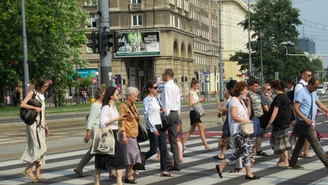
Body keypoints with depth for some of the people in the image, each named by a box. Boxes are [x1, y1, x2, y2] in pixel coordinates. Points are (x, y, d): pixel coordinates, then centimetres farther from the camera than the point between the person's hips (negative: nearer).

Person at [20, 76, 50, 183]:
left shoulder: (41, 95, 18)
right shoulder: (32, 93, -4)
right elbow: (22, 105, -17)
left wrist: (46, 126, 20)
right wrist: (35, 108, -21)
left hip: (40, 125, 8)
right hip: (33, 124, -8)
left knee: (40, 150, 4)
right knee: (40, 148, -14)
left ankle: (37, 174, 6)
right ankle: (28, 170, -3)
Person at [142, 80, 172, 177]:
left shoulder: (157, 98, 12)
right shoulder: (147, 100, -10)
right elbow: (147, 115, -16)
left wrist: (162, 110, 0)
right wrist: (153, 129, -20)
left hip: (160, 125, 7)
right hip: (152, 127, -7)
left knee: (164, 149, 3)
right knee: (153, 150, -4)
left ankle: (163, 170, 8)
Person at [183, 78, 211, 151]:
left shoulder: (194, 92, 17)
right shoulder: (191, 93, -12)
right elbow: (190, 104, -21)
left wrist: (200, 100, 7)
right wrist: (198, 101, -17)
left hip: (196, 112, 10)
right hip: (193, 112, -10)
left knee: (192, 129, 14)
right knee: (201, 128, -13)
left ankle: (183, 143, 19)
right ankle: (206, 145, -14)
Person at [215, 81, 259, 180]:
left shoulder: (241, 101, 19)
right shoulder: (234, 100, -10)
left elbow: (248, 114, 21)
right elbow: (234, 116, -20)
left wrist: (248, 103, 11)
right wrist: (246, 121, -16)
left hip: (242, 130, 10)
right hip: (237, 130, -10)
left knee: (238, 151, 8)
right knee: (247, 149, -10)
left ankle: (221, 167, 16)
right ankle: (249, 173, -4)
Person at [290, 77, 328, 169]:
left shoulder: (313, 93, 14)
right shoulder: (301, 92, -14)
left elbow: (320, 104, 18)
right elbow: (295, 108, -18)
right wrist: (306, 119, -22)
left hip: (309, 123, 10)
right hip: (304, 123, -10)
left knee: (300, 142, 13)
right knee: (314, 143, -7)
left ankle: (293, 162, 20)